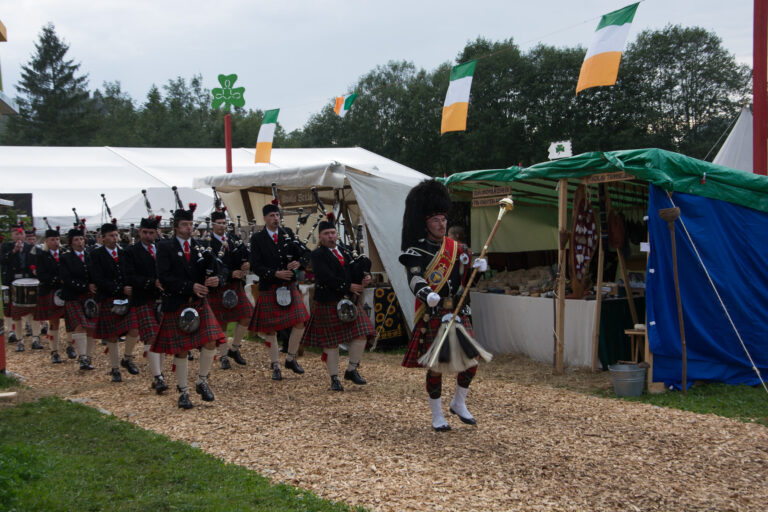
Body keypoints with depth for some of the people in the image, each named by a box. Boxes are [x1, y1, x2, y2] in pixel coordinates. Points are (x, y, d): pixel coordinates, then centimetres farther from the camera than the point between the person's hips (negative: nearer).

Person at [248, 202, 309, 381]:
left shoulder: (288, 236, 7)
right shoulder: (257, 239, -2)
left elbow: (306, 253, 8)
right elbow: (256, 266, -9)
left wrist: (298, 262, -14)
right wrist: (275, 273, -21)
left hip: (289, 286, 3)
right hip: (269, 289, -3)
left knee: (300, 322, -6)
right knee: (271, 329, 3)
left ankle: (291, 359, 12)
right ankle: (275, 366, 14)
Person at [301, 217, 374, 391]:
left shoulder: (344, 253, 15)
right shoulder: (317, 255, -8)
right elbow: (326, 277, -21)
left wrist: (366, 277, -10)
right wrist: (348, 287, -20)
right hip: (327, 305, -6)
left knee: (361, 335, -3)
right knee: (331, 343, 1)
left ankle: (351, 370, 13)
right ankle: (334, 379, 12)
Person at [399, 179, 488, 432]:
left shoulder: (456, 248, 11)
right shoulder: (415, 252, -6)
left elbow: (466, 281, 12)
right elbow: (414, 279, -23)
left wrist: (478, 268, -9)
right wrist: (427, 294, -44)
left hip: (457, 312, 5)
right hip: (432, 316, -5)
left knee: (471, 360, 1)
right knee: (435, 365, 0)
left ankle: (459, 403, 23)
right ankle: (437, 416, 15)